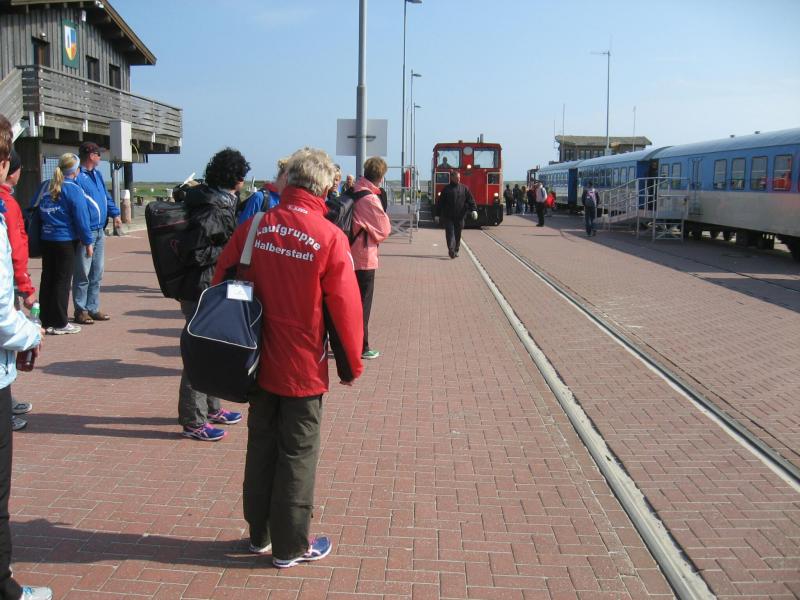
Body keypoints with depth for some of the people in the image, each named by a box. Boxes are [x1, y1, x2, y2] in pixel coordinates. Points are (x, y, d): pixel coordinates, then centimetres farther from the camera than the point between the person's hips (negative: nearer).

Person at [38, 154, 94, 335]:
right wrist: (88, 242, -7)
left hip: (46, 240, 7)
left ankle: (46, 321, 17)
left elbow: (40, 212, 15)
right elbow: (81, 217, -13)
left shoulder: (48, 188, 10)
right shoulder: (73, 189, -12)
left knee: (47, 279, 11)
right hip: (66, 241, -7)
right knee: (62, 281, -1)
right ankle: (60, 323, 4)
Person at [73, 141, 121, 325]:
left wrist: (115, 213, 6)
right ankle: (81, 310, 7)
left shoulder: (97, 174, 15)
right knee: (83, 274, -1)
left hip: (100, 231, 8)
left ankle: (93, 308, 22)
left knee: (97, 273, 13)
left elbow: (106, 196, 22)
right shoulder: (76, 177, -12)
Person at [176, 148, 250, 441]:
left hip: (213, 290, 10)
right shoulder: (212, 211, -21)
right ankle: (193, 421, 8)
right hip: (202, 292, -10)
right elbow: (191, 252, -24)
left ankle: (210, 407, 35)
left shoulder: (221, 203, 9)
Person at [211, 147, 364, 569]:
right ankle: (290, 546, 20)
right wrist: (352, 364, 0)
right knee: (298, 454, 9)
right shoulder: (329, 238, -15)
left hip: (260, 363, 4)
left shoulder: (252, 229, -3)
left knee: (261, 446, 18)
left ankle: (259, 534, 32)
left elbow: (221, 286, 4)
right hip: (304, 368, -4)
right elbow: (345, 307, -13)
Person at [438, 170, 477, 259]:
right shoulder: (446, 189, 3)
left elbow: (470, 200, 2)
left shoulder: (464, 188, 8)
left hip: (460, 216, 2)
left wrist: (474, 209, -13)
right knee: (450, 233, -11)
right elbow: (441, 202, 5)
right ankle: (451, 249, -20)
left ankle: (456, 250, 19)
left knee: (458, 235, 8)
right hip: (448, 216, -2)